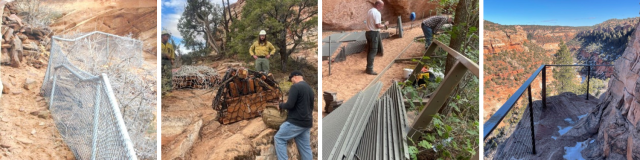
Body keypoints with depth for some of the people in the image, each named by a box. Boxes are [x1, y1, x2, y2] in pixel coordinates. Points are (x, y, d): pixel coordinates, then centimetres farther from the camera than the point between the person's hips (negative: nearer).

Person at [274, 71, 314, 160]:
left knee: (279, 138, 5)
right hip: (307, 123, 8)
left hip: (296, 122, -8)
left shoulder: (295, 87, -11)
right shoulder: (310, 88, 14)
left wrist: (281, 106, 1)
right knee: (305, 147, 10)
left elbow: (290, 105, -17)